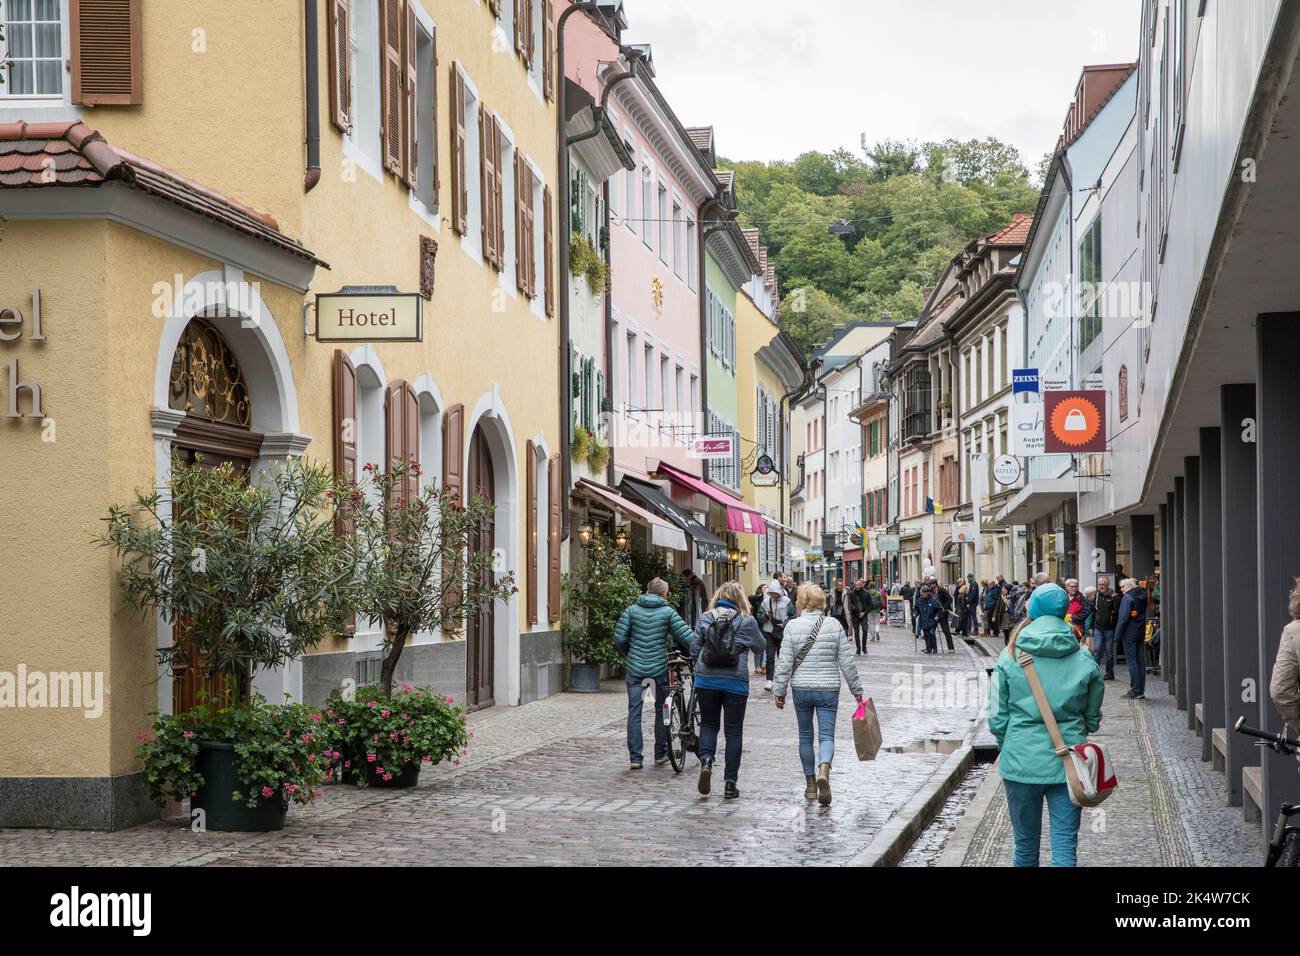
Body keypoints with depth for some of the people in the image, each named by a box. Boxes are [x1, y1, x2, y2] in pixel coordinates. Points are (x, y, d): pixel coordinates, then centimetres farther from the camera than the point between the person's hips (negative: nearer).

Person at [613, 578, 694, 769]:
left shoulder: (632, 610, 3)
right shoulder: (668, 612, -2)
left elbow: (619, 639, -2)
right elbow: (686, 637, -8)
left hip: (635, 668, 1)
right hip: (659, 668, -1)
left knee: (634, 712, 5)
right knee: (661, 710, 15)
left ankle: (635, 757, 1)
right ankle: (660, 753, 22)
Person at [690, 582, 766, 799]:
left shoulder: (705, 618, 2)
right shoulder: (747, 621, -4)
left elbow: (694, 647, 5)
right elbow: (758, 646, 9)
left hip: (706, 681, 2)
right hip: (735, 682, -2)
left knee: (708, 724, 17)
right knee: (734, 731, 7)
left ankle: (706, 761, -11)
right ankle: (730, 783, 7)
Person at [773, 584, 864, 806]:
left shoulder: (793, 626, -6)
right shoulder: (834, 625, -1)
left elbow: (785, 663, -7)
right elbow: (847, 662, 1)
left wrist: (780, 692, 2)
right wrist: (857, 690, 10)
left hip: (801, 689, 0)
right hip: (829, 688, 0)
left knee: (805, 736, 15)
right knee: (826, 735, 1)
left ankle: (810, 783, 20)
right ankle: (823, 771, -27)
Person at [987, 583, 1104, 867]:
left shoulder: (1010, 657, -5)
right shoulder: (1084, 659, -2)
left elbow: (997, 718, -4)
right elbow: (1093, 718, 7)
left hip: (1021, 761, 0)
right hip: (1068, 764, 0)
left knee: (1026, 844, 14)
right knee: (1065, 845, 1)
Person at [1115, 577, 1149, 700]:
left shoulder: (1127, 598, -12)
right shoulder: (1142, 597, 12)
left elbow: (1123, 618, -16)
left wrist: (1118, 635, -12)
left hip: (1129, 635, -8)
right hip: (1141, 634, 8)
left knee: (1132, 662, -5)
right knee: (1141, 662, 8)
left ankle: (1135, 691, -7)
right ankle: (1141, 691, 11)